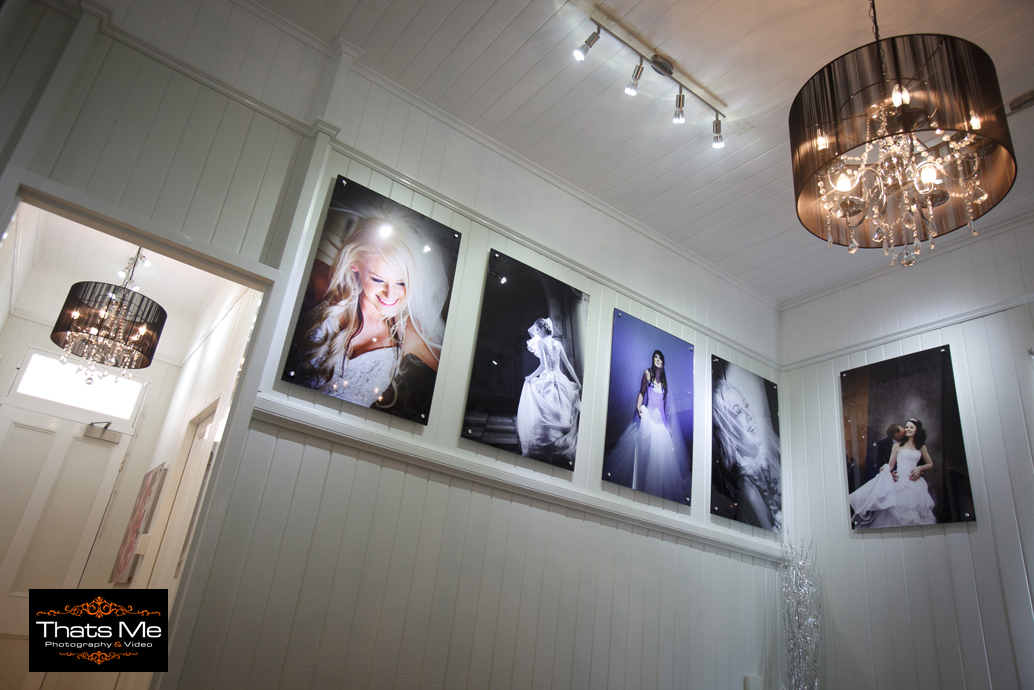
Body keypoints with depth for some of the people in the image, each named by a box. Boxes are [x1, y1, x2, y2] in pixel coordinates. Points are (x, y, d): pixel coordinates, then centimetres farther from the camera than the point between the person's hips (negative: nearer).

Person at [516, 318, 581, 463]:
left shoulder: (540, 342, -8)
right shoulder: (558, 343, 9)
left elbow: (543, 365, -16)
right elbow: (568, 364, 10)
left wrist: (530, 377, -4)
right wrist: (577, 383, 15)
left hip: (545, 383, -5)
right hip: (560, 381, 5)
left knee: (543, 417, 0)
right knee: (561, 417, 9)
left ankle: (541, 451, 1)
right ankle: (564, 451, 13)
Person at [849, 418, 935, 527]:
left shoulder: (921, 447, 12)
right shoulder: (898, 446, 6)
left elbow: (930, 464, 20)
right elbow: (891, 465, 4)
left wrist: (919, 468, 1)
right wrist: (885, 470, -17)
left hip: (914, 483, 2)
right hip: (899, 481, -2)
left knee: (914, 511, 0)